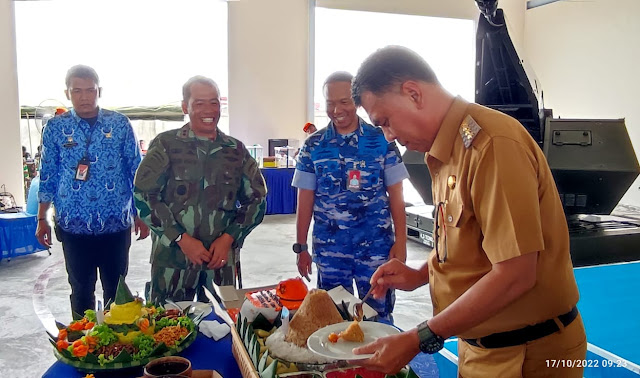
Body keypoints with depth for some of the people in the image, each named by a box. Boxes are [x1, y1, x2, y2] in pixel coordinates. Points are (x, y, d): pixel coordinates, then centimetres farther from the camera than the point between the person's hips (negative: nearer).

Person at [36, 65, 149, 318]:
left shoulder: (120, 124, -1)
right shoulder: (55, 127, 1)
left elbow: (136, 171, 2)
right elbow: (47, 175, 5)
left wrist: (141, 214, 2)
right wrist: (42, 218, 5)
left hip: (117, 223, 0)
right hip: (73, 225, 0)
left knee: (116, 290, 11)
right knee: (81, 290, 12)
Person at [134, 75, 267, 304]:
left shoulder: (236, 150, 7)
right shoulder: (165, 145, -1)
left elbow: (256, 200, 9)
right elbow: (143, 196, -5)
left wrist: (228, 238, -5)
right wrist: (182, 239, -12)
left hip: (222, 260, 2)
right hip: (172, 260, -2)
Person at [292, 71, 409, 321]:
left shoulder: (382, 141, -1)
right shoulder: (313, 146, 2)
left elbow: (395, 196, 1)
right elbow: (305, 201, 4)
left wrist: (400, 241, -3)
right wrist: (300, 247, 4)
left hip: (376, 245, -1)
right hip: (329, 248, 1)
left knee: (379, 315, 8)